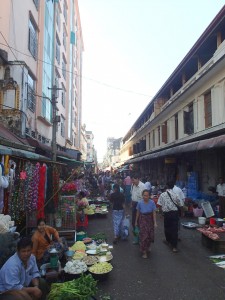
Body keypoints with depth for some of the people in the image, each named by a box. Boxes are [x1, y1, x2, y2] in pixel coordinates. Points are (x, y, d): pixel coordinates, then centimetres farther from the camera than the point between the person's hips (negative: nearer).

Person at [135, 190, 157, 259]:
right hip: (142, 220, -1)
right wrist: (136, 221, 6)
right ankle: (144, 252, 9)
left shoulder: (152, 202, -14)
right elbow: (138, 213, -1)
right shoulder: (140, 203, -13)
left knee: (150, 234, 11)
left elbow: (154, 213, -9)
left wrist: (155, 222, -11)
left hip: (150, 219, 1)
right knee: (144, 235, -4)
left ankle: (148, 246, 41)